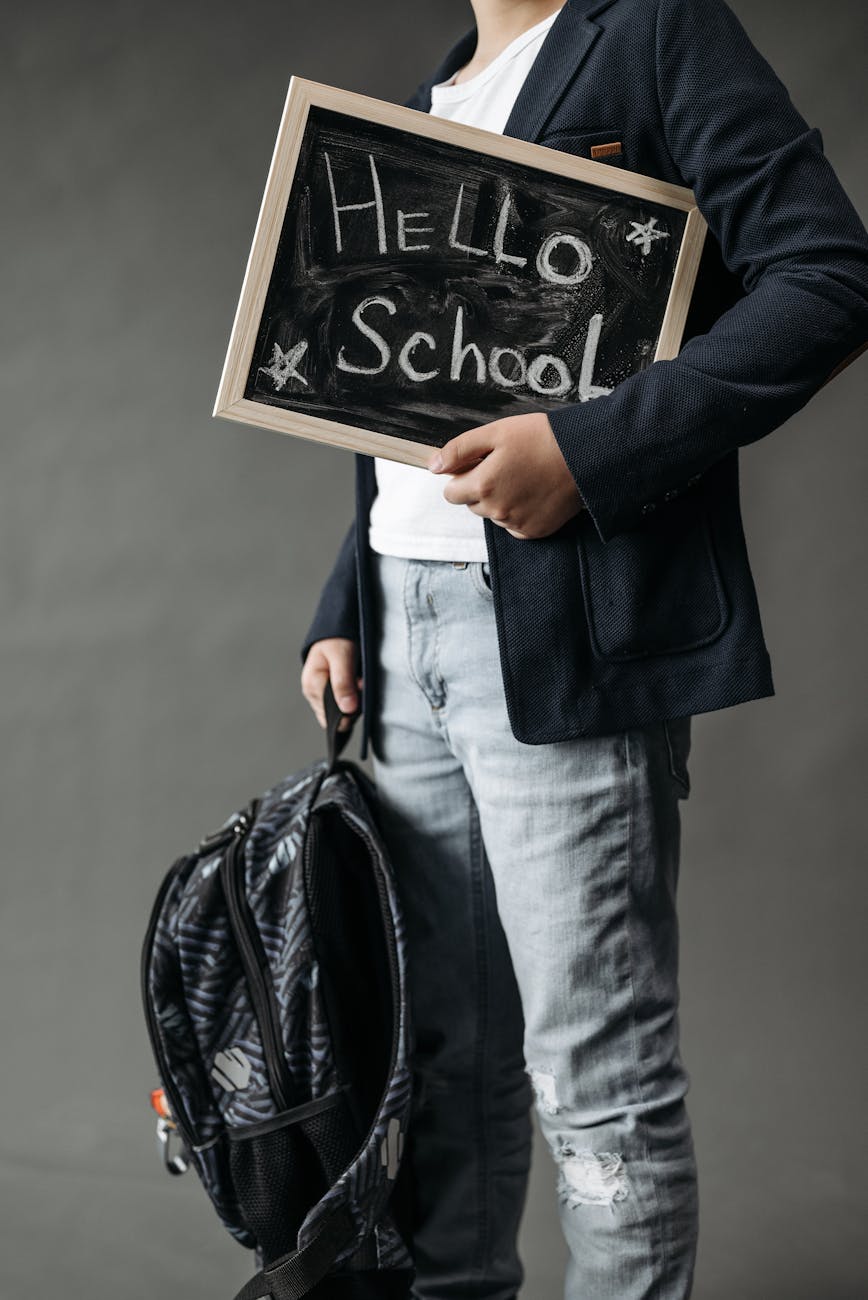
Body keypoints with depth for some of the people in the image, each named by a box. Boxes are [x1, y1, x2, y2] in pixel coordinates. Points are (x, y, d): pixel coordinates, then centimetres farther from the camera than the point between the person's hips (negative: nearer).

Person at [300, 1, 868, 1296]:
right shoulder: (425, 108, 24)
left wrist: (586, 449, -18)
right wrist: (343, 607, 14)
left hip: (564, 630, -7)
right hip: (406, 631, 7)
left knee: (598, 1074, -3)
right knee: (444, 1047, 14)